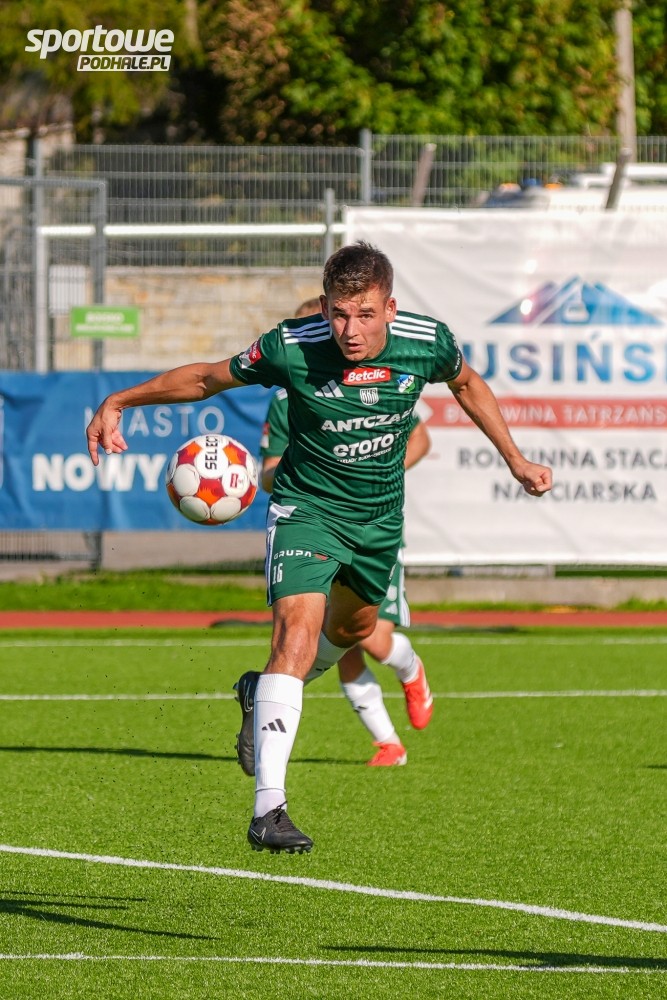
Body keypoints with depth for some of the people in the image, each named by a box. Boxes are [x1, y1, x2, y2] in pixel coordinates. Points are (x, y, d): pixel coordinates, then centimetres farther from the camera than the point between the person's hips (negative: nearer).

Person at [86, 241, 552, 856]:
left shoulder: (428, 343, -18)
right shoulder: (290, 349, -25)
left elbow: (466, 384, 6)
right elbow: (209, 378, -7)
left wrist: (517, 461, 12)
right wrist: (120, 401, -12)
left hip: (379, 517, 5)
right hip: (306, 506, -5)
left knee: (352, 629, 25)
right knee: (298, 631, -24)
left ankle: (261, 696, 57)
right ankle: (269, 807, -29)